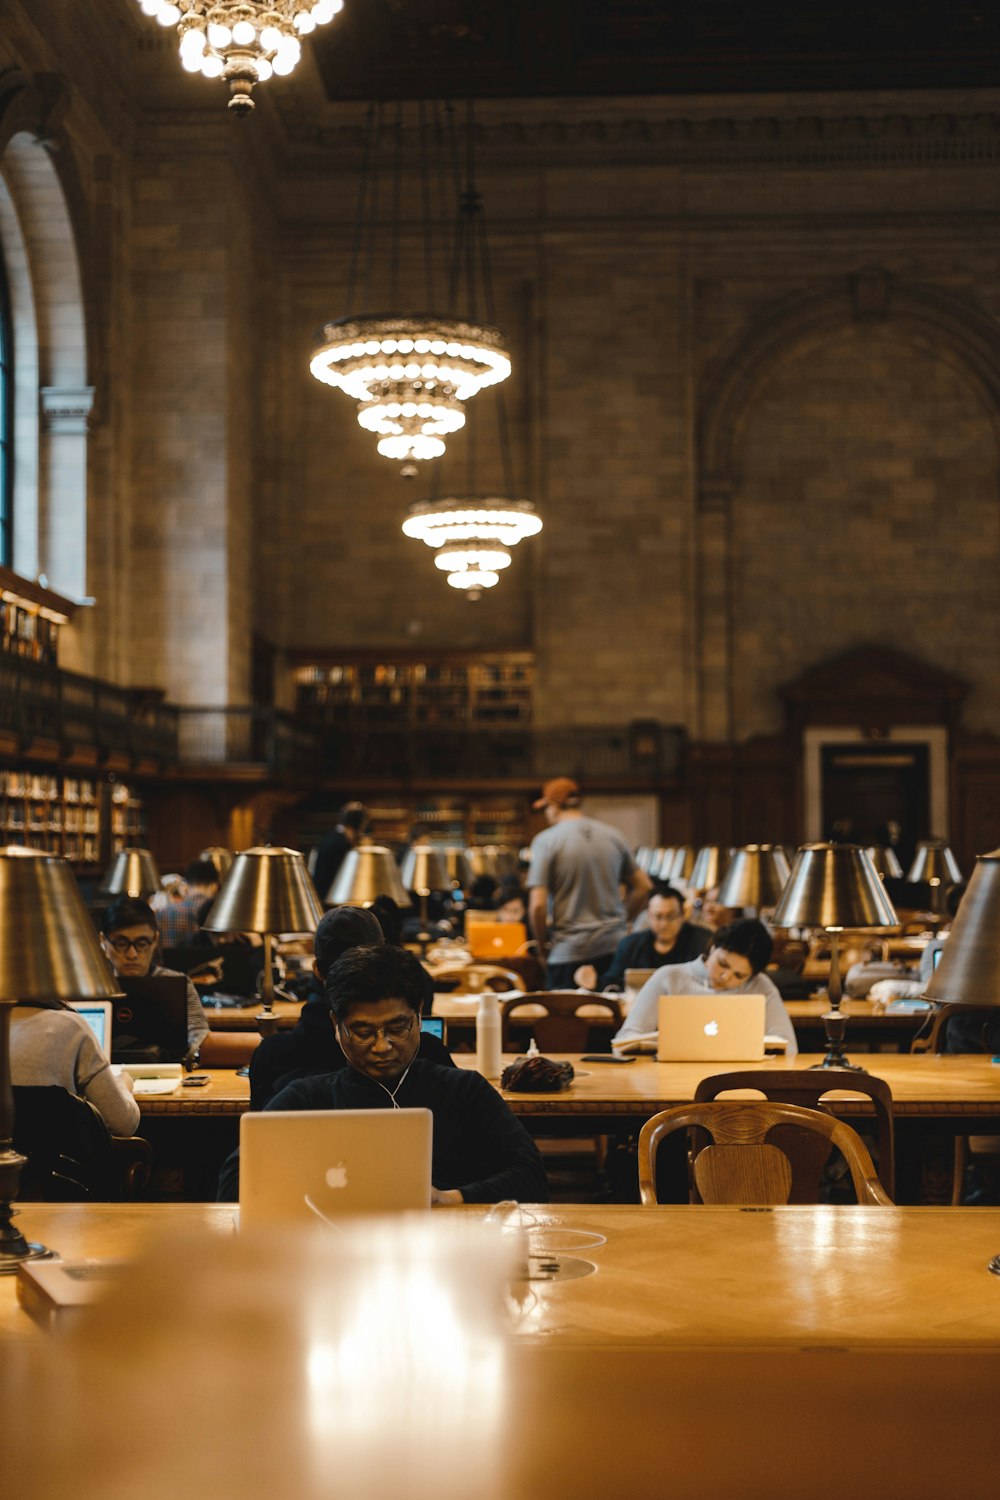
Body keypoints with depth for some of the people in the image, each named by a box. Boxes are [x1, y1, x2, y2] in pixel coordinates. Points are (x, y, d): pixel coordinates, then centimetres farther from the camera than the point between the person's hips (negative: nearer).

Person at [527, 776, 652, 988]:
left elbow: (537, 905, -13)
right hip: (614, 948, 4)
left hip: (569, 953, -4)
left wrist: (542, 947, 1)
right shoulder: (613, 835, 7)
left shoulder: (546, 841, -7)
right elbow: (643, 886, 13)